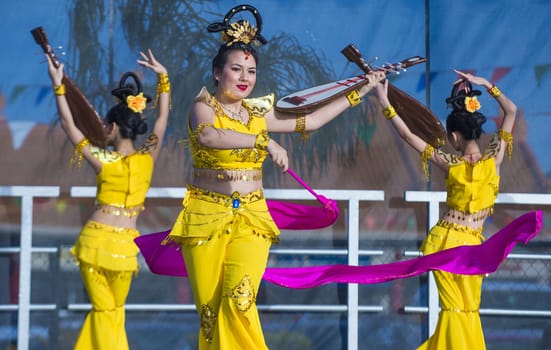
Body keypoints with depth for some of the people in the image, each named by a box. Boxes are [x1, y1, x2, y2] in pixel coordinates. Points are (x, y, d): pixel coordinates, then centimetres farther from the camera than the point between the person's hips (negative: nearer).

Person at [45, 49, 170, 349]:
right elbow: (162, 118, 10)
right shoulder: (148, 158, -1)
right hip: (125, 244, 2)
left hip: (95, 238, -2)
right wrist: (163, 77, 15)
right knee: (115, 311, 15)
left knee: (103, 311, 5)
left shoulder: (103, 160, -9)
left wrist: (58, 84, -1)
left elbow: (69, 124, -5)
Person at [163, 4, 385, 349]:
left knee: (240, 298, -17)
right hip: (207, 217, -3)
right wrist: (263, 141, -35)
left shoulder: (259, 114, 11)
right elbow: (207, 136, -27)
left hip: (251, 217, 3)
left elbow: (311, 120, 18)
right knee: (210, 308, -4)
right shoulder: (204, 107, -4)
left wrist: (360, 91, 19)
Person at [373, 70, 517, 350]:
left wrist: (385, 103, -4)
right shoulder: (494, 159, -10)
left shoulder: (449, 164, -12)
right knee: (468, 312, 12)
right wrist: (486, 85, 3)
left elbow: (407, 135, -8)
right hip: (471, 245, 0)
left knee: (453, 311, 8)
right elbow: (511, 111, 1)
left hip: (443, 241, 0)